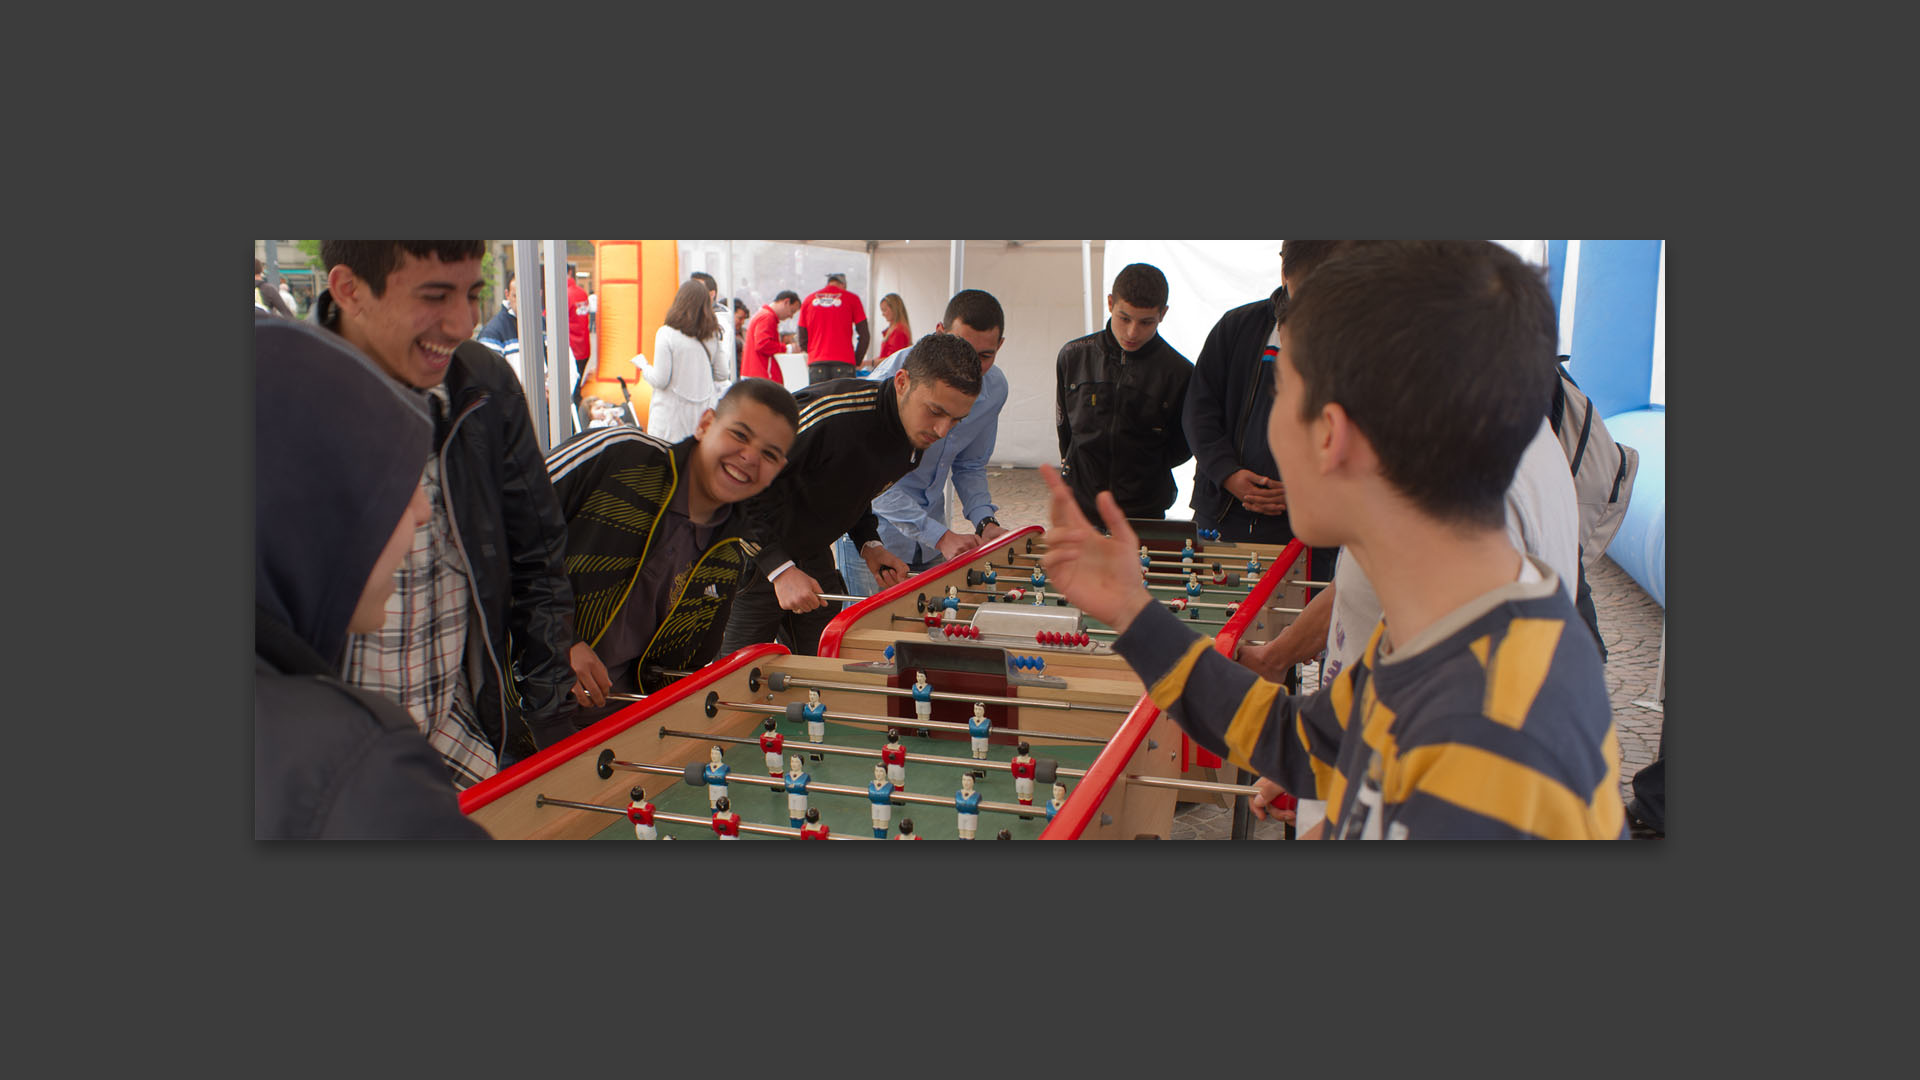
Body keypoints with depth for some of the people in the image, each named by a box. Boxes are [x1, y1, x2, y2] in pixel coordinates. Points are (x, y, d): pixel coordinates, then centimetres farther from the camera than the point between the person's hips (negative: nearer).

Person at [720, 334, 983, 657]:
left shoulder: (917, 441, -5)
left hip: (812, 557, 7)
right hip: (754, 556, -7)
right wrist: (780, 569, -32)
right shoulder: (828, 414, -32)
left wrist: (869, 544, -2)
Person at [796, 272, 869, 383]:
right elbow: (864, 335, 4)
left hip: (816, 364, 2)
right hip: (844, 362, -2)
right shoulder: (851, 299, 6)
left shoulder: (808, 300, 13)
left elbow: (802, 340, 13)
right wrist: (857, 361, 14)